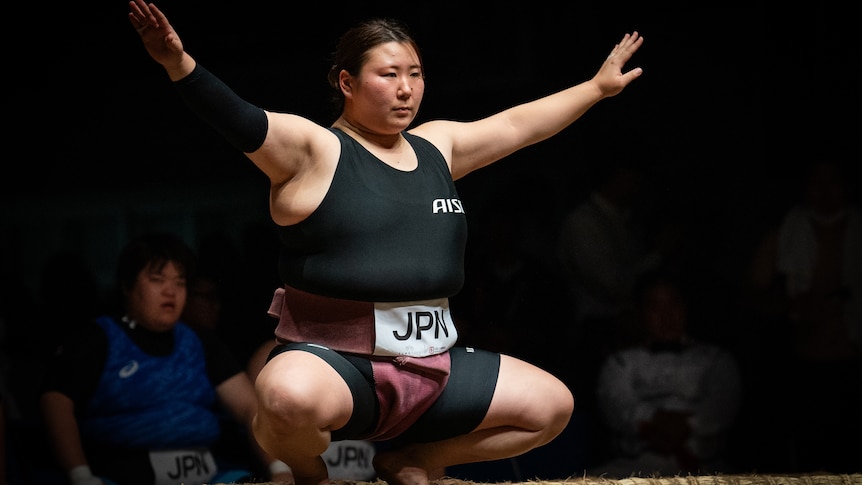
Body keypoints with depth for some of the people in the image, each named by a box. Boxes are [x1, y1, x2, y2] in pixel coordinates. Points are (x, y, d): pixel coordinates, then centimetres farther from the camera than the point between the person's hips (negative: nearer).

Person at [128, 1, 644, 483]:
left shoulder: (436, 146, 15)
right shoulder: (313, 149, -6)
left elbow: (519, 124, 28)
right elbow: (242, 122, -23)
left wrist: (598, 86, 37)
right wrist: (180, 65, -40)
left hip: (432, 367, 7)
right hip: (330, 361, -7)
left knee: (553, 405, 9)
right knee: (290, 399, -41)